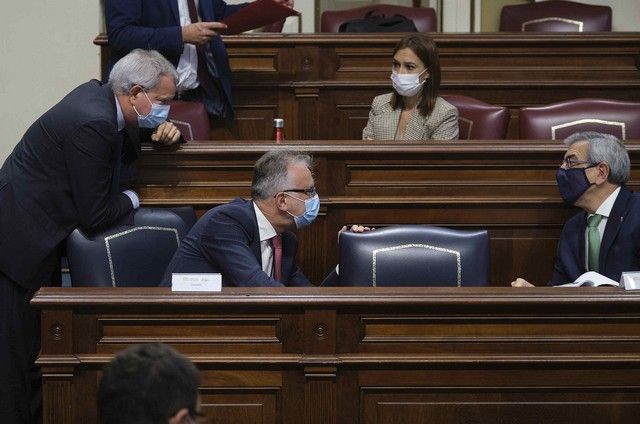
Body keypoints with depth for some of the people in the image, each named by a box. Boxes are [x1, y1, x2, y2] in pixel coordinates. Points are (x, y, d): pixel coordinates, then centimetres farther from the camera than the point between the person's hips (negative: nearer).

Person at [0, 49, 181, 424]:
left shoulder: (97, 96, 5)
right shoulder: (92, 124, -23)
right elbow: (95, 215, -20)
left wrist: (165, 134, 4)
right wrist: (131, 200, 0)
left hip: (36, 232, 10)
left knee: (41, 335, 14)